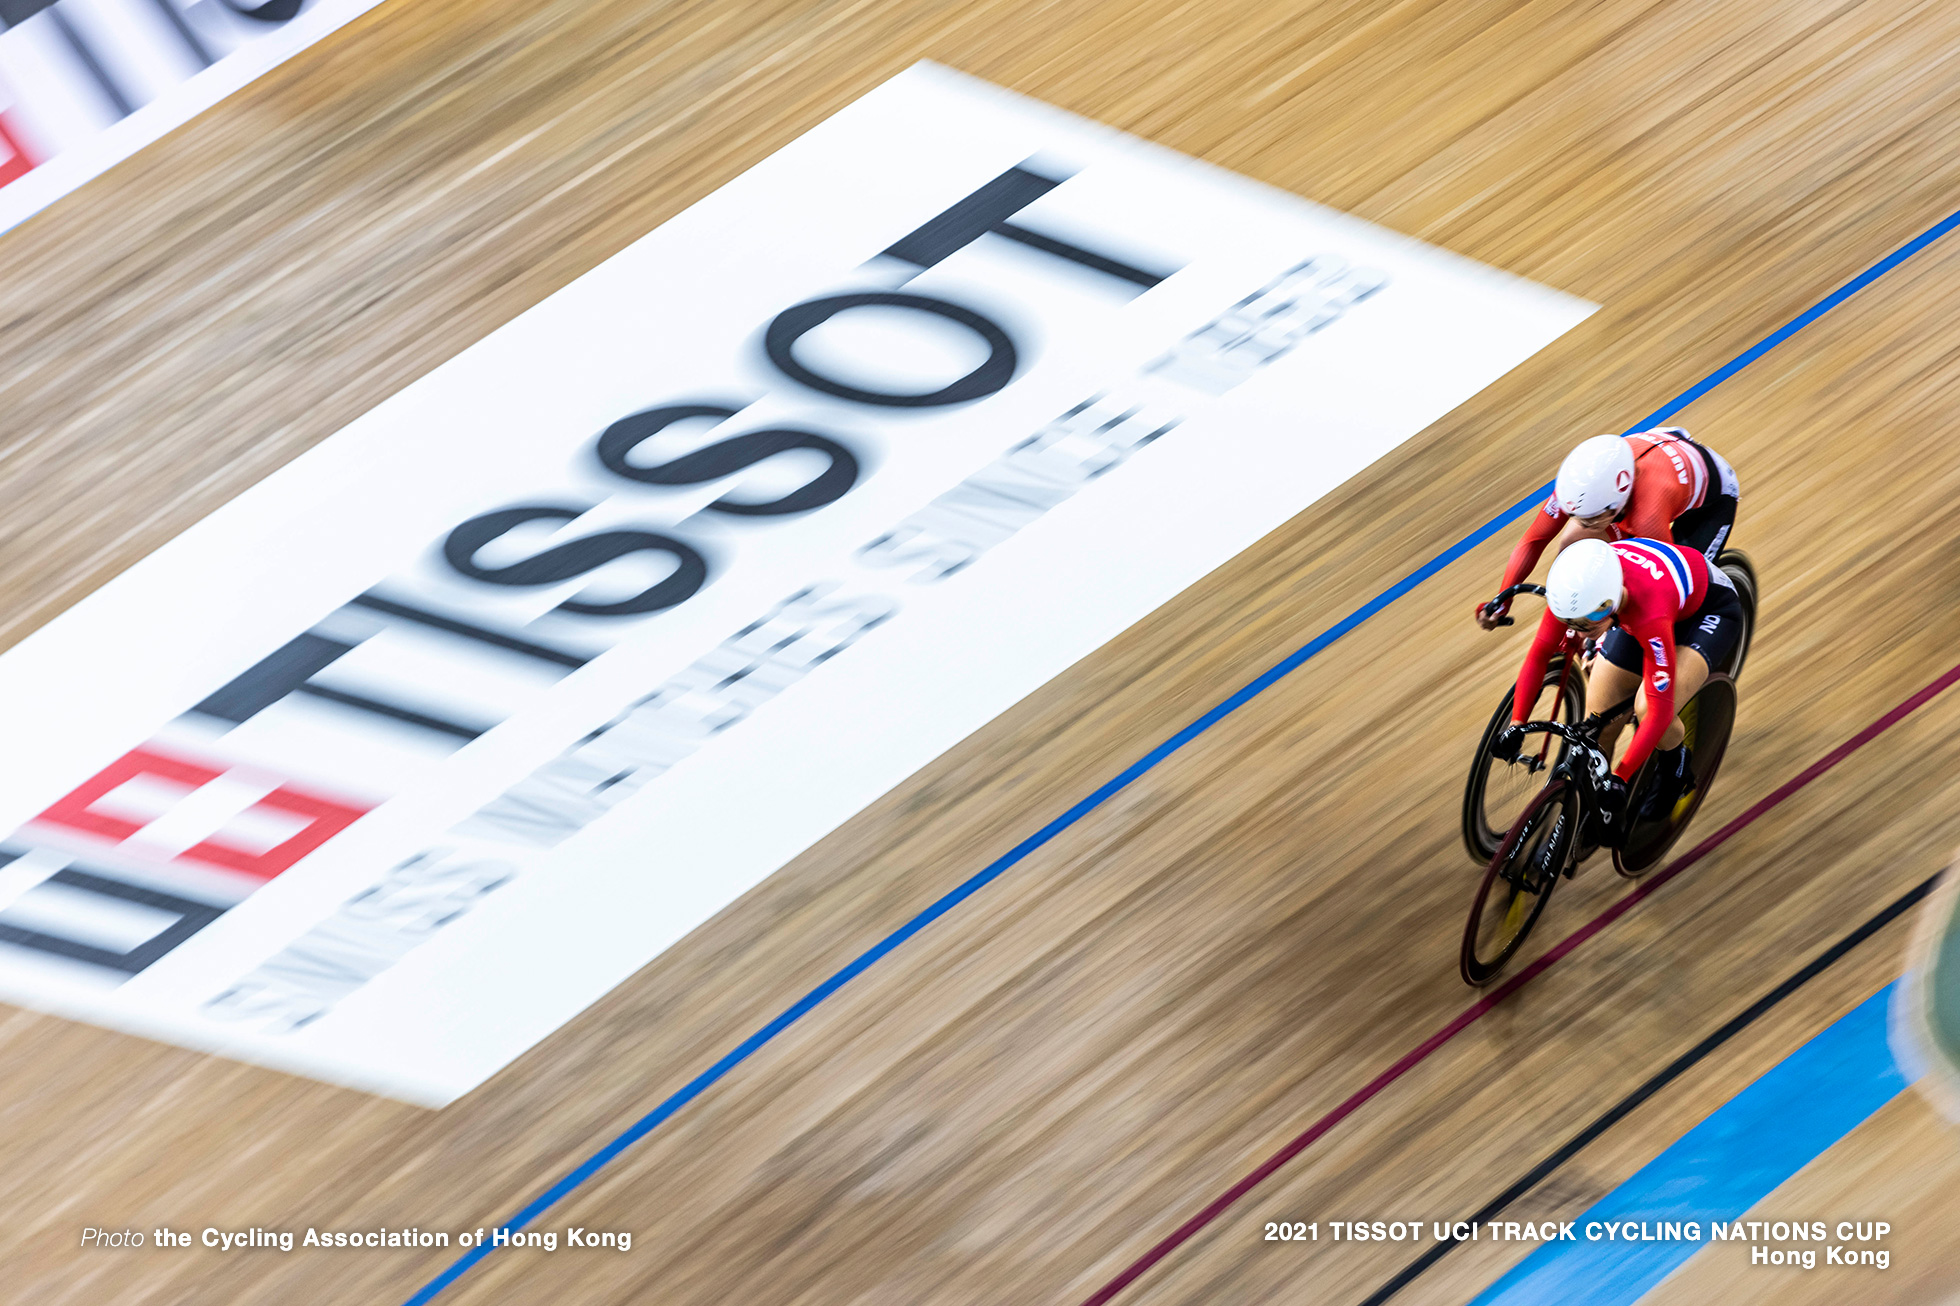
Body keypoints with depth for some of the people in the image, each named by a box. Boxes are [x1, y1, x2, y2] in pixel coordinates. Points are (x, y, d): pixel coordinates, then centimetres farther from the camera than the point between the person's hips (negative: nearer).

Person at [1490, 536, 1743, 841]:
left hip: (1709, 608, -5)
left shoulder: (1650, 614, -45)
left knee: (1647, 709, -28)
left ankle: (1678, 767, 3)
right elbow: (1539, 653, -15)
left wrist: (1619, 779, -38)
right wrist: (1516, 724, -20)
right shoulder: (1575, 589, -31)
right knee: (1597, 720, -5)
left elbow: (1660, 710, -39)